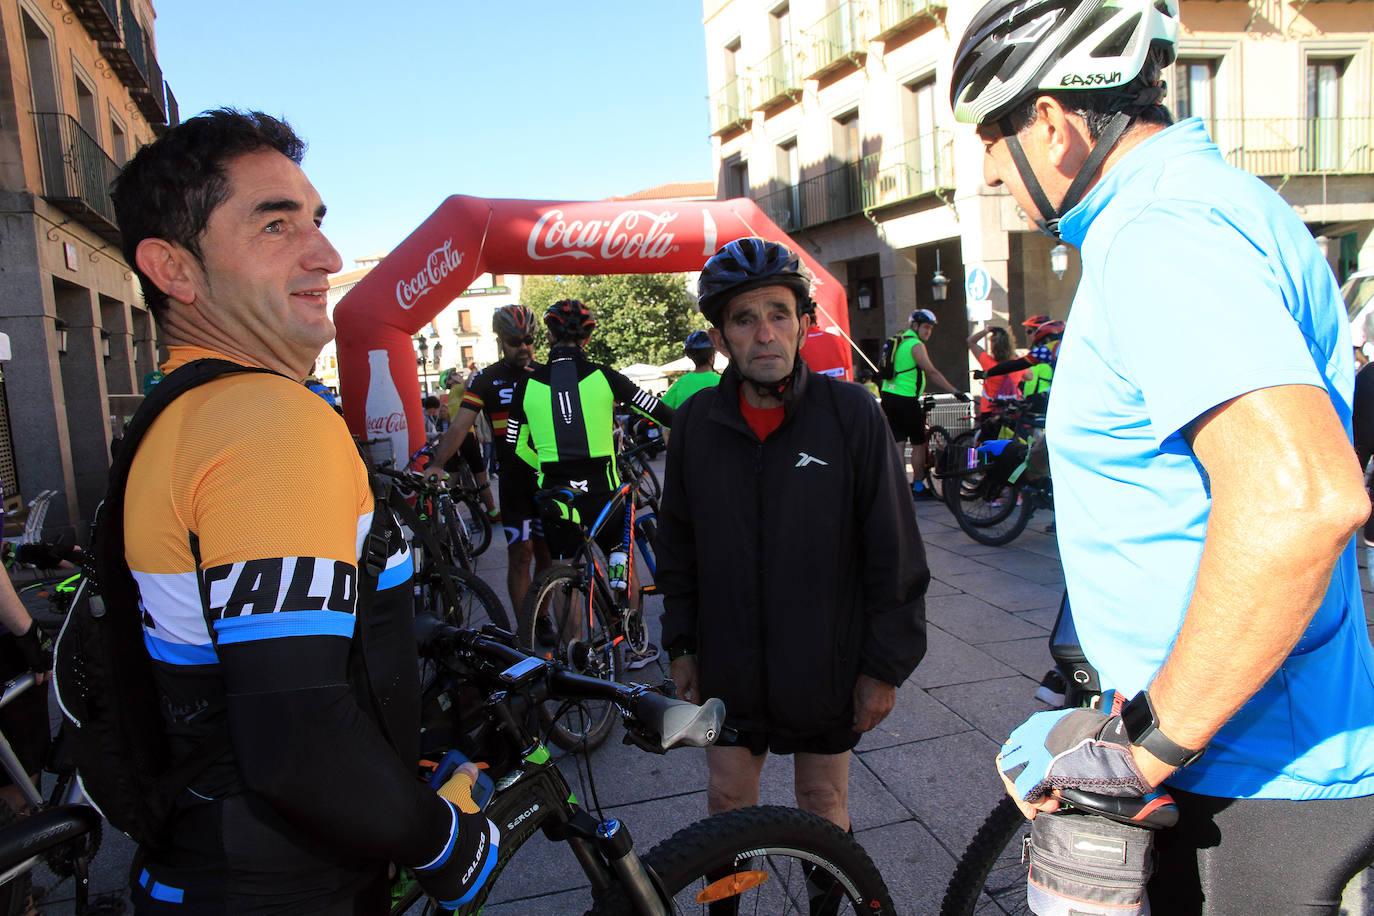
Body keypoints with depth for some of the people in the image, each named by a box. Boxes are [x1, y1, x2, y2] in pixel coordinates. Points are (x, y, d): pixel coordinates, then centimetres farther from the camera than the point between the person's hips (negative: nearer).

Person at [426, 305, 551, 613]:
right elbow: (460, 426, -9)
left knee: (545, 553, 10)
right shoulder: (487, 379, -1)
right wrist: (436, 465, -23)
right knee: (520, 555, -2)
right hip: (514, 480, -3)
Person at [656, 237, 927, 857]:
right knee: (727, 802, 16)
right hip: (728, 669, 2)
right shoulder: (696, 422, -4)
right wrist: (680, 645, 7)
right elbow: (677, 545, 6)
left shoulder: (852, 413, -12)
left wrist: (886, 665, -7)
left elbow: (895, 552, -9)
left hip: (825, 666, -2)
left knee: (824, 806, 17)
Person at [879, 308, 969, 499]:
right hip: (905, 399, -8)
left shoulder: (899, 341, 16)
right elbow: (932, 373, -17)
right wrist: (956, 392, -17)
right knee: (919, 443, 3)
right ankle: (918, 487, 9)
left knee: (897, 442, 10)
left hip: (888, 396, 8)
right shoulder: (916, 345, -11)